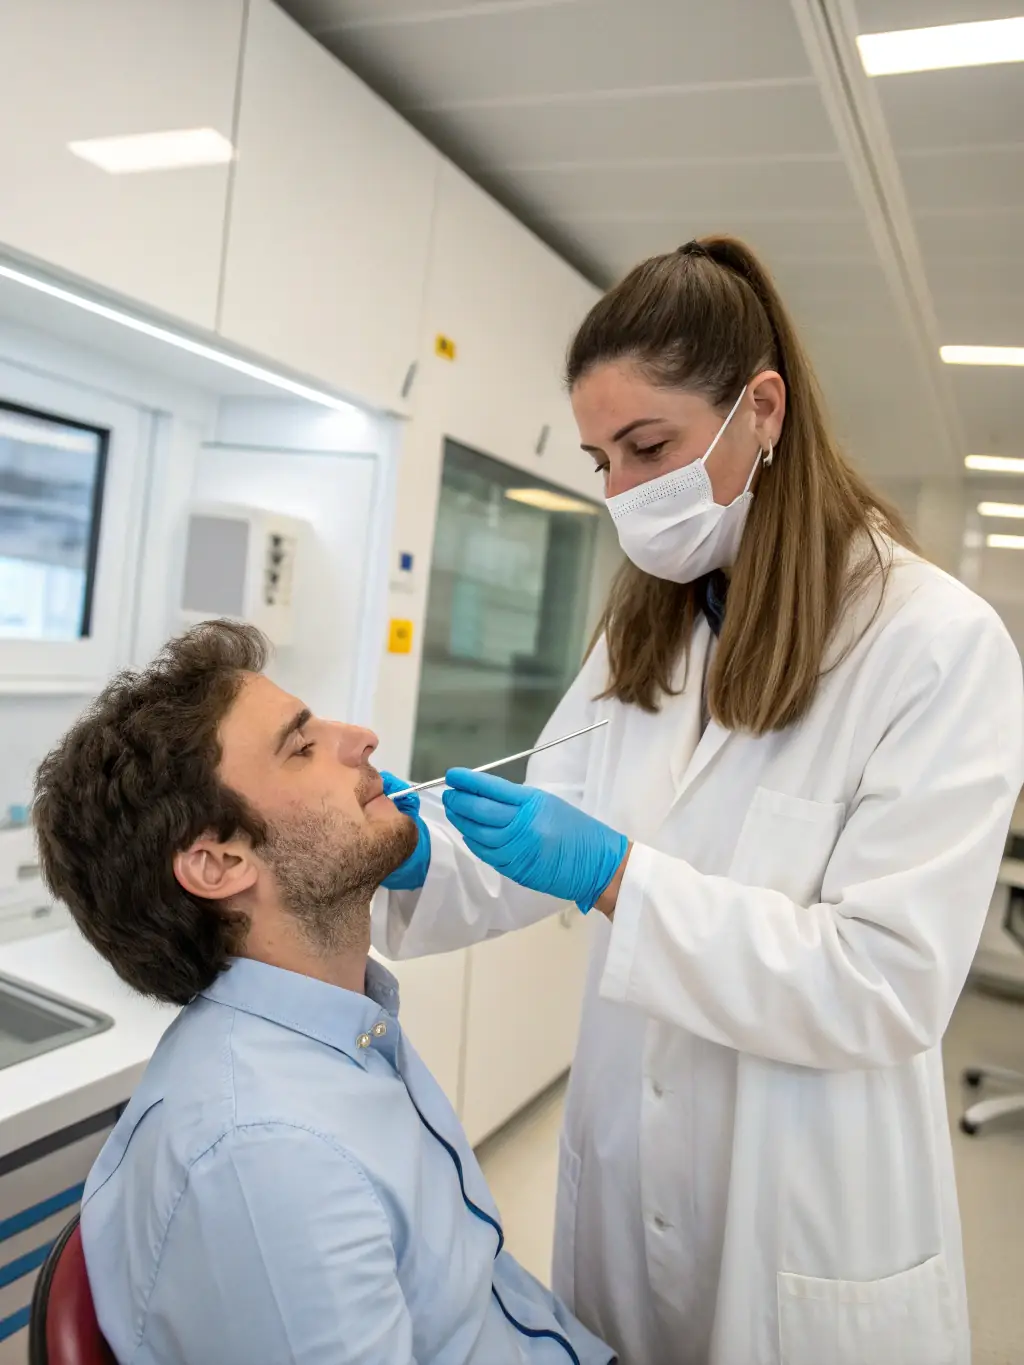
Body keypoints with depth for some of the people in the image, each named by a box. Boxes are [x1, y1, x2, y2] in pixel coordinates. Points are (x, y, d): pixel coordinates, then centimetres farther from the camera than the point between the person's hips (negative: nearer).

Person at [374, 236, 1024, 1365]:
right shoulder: (641, 636, 2)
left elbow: (891, 984, -22)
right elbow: (542, 858, 3)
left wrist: (616, 878, -28)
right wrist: (417, 858, -16)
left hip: (804, 1232, -5)